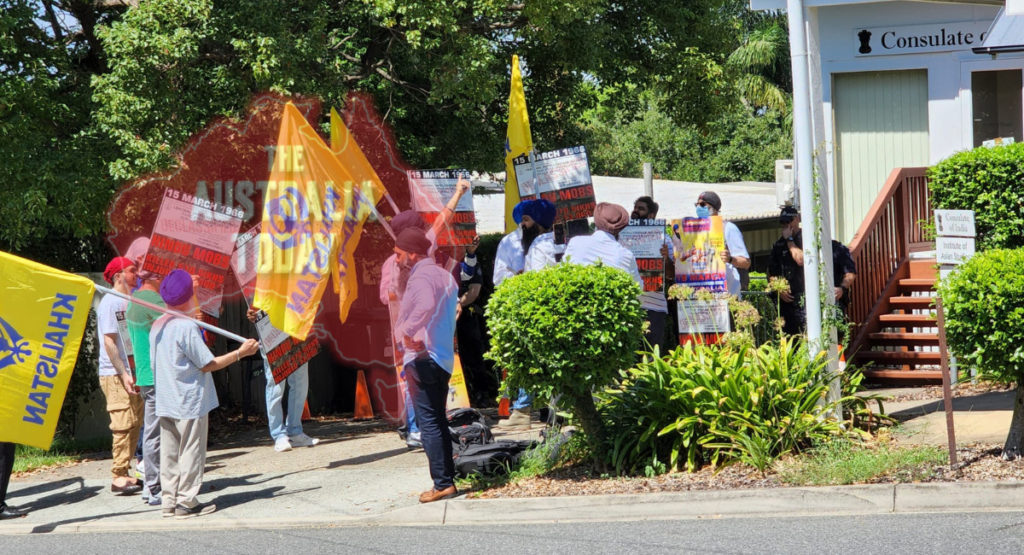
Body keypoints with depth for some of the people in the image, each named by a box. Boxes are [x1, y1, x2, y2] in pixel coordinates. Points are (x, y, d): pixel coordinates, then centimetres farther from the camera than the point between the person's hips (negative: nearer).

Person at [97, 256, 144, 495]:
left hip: (132, 373, 9)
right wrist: (123, 373, -21)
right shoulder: (110, 303, -11)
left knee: (135, 424, 9)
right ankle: (118, 477, -6)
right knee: (124, 425, -9)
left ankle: (124, 473, 15)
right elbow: (109, 341, -17)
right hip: (116, 375, -9)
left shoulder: (128, 302, 15)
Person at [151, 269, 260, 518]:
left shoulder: (157, 325, 8)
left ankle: (169, 501, 13)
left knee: (169, 452, 10)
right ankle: (186, 502, 2)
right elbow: (207, 364, -13)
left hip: (165, 402, 7)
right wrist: (240, 352, -7)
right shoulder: (187, 326, -16)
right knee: (191, 452, 0)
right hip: (190, 402, -7)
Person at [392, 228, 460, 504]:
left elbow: (426, 305, -36)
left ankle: (442, 483, -8)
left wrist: (407, 330, -28)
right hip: (444, 358, 9)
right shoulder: (445, 276, 16)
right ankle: (448, 479, 15)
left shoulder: (420, 277, -14)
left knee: (429, 423, -7)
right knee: (438, 422, 14)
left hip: (422, 358, -9)